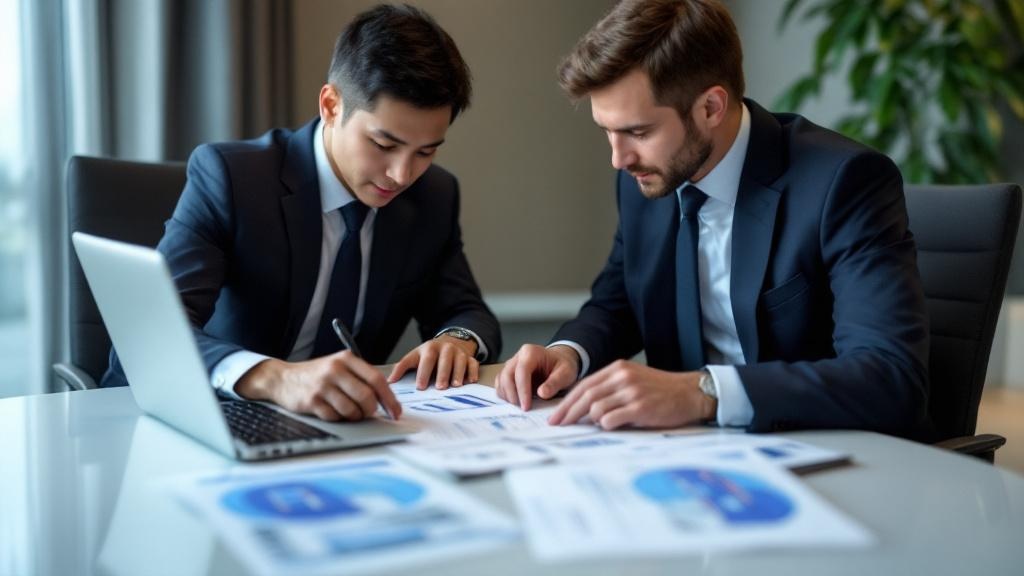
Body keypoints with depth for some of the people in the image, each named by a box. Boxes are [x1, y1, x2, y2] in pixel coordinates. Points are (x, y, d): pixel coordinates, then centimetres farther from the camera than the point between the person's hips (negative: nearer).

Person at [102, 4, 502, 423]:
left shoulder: (436, 196, -2)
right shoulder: (228, 176, -17)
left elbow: (465, 311, 7)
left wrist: (457, 341, -17)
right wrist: (275, 377, -45)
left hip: (337, 425, 4)